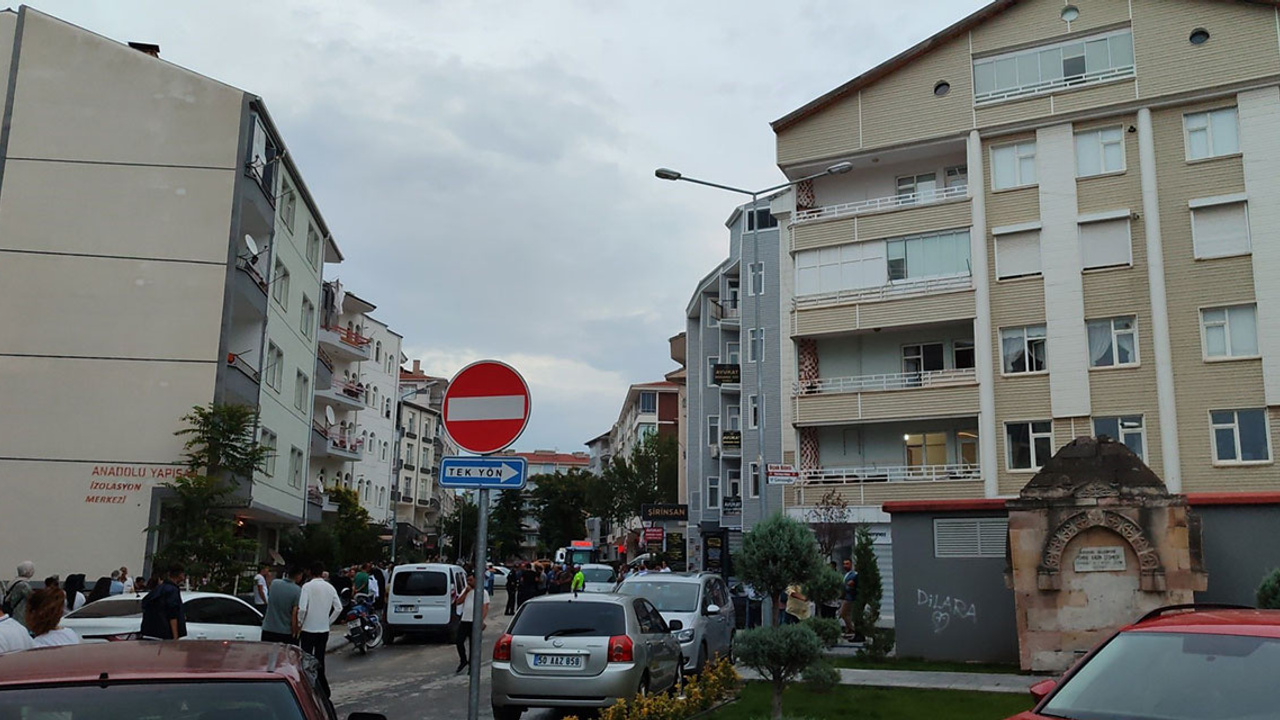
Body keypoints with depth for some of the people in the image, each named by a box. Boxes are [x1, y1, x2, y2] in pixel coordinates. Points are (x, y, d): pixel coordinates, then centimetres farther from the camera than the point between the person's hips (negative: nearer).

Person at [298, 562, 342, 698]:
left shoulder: (307, 586, -12)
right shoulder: (330, 587, 3)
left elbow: (302, 608, -19)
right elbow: (338, 608, 3)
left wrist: (299, 623, -4)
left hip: (308, 629, -5)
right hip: (324, 629, 5)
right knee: (320, 659, 14)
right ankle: (323, 691, 18)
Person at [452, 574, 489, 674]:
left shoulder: (483, 592, -2)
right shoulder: (465, 590, 15)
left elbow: (485, 608, -9)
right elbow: (458, 602, 4)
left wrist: (482, 620, -21)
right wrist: (466, 592, -6)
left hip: (475, 622, -5)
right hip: (464, 621, 5)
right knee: (459, 642, -1)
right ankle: (463, 661, 20)